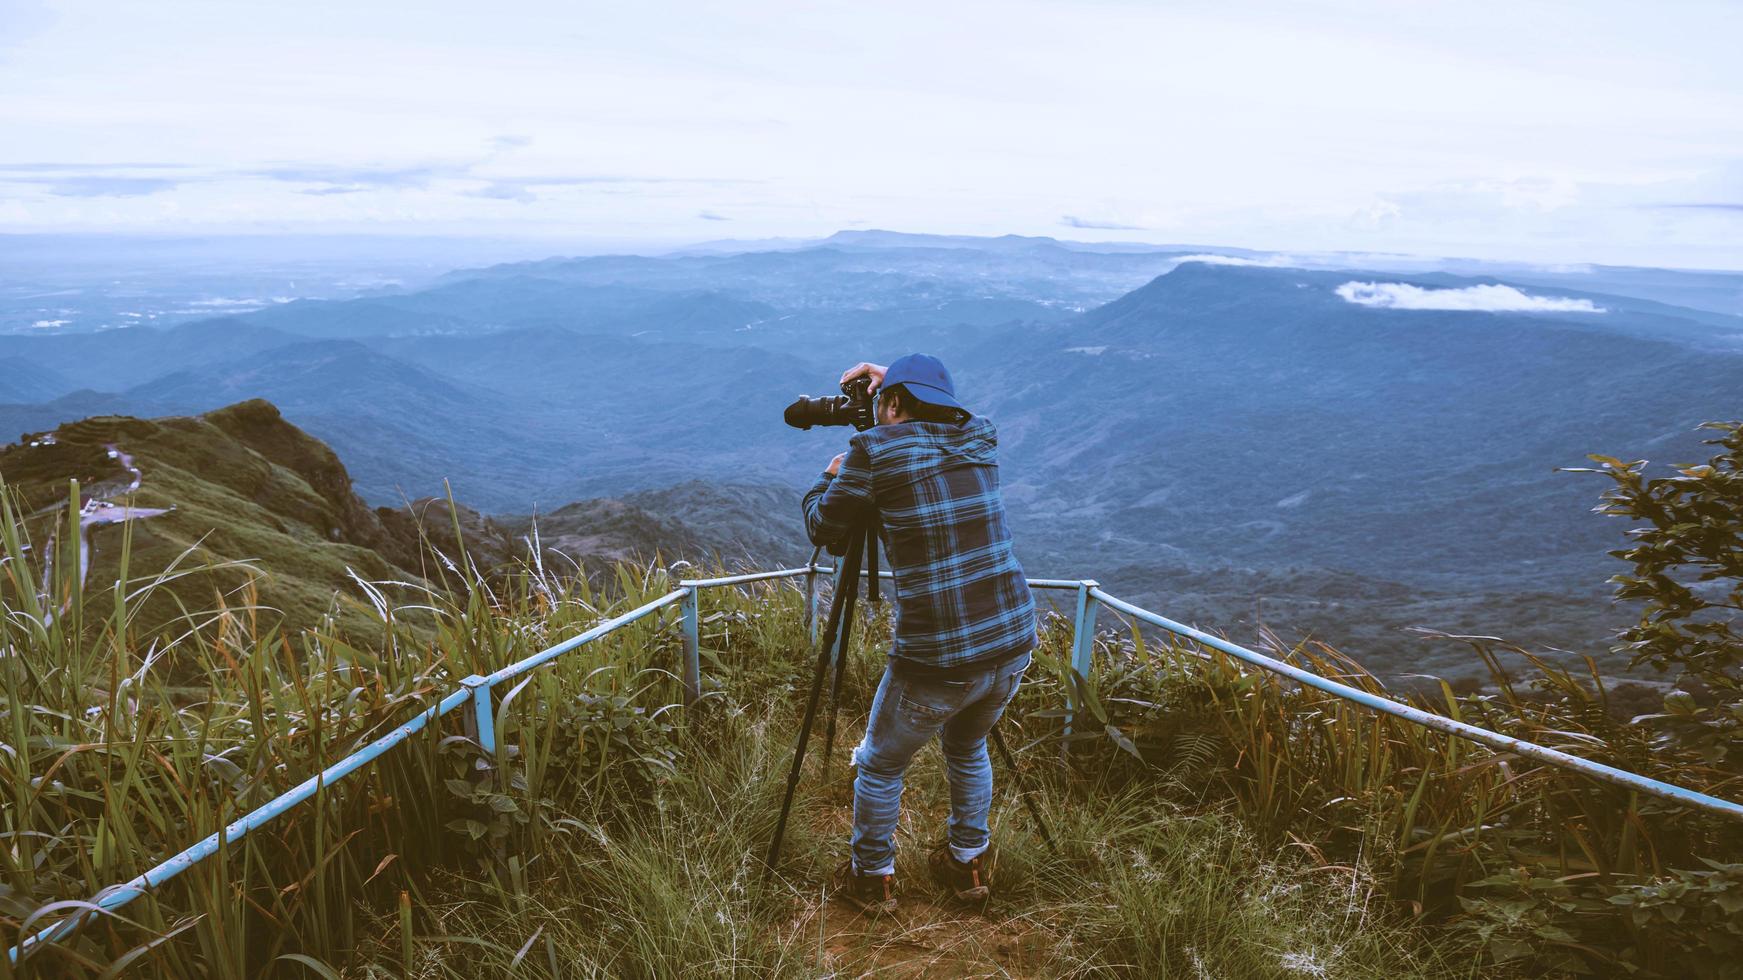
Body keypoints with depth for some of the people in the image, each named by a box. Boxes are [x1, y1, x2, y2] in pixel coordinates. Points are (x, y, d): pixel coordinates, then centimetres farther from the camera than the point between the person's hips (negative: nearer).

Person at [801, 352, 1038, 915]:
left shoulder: (875, 450, -8)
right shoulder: (981, 439, 8)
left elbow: (822, 529, 5)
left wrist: (830, 478, 22)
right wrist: (892, 379, 33)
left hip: (936, 659, -6)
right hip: (1013, 642, 6)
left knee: (880, 766, 20)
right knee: (967, 748, 32)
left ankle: (871, 879, 36)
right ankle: (968, 866, 43)